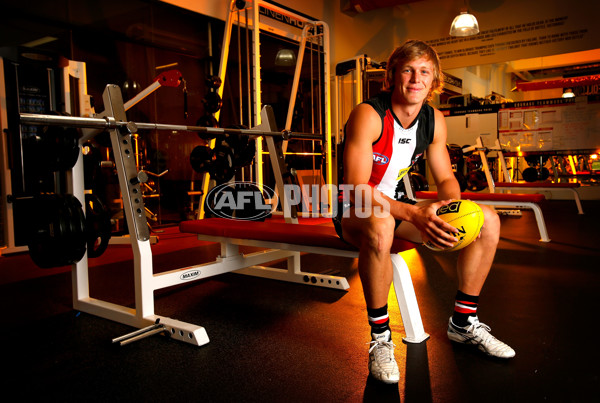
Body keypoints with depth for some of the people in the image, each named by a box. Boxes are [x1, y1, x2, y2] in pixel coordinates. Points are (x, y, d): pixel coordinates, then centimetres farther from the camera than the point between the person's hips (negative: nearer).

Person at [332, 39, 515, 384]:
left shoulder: (435, 120, 0)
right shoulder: (369, 115, -21)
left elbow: (445, 178, 6)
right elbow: (357, 188, -28)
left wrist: (452, 204, -18)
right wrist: (414, 214, -39)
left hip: (398, 205, 7)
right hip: (354, 212, -6)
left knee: (488, 220, -2)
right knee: (380, 226, -44)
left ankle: (463, 322, 10)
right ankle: (381, 337, -21)